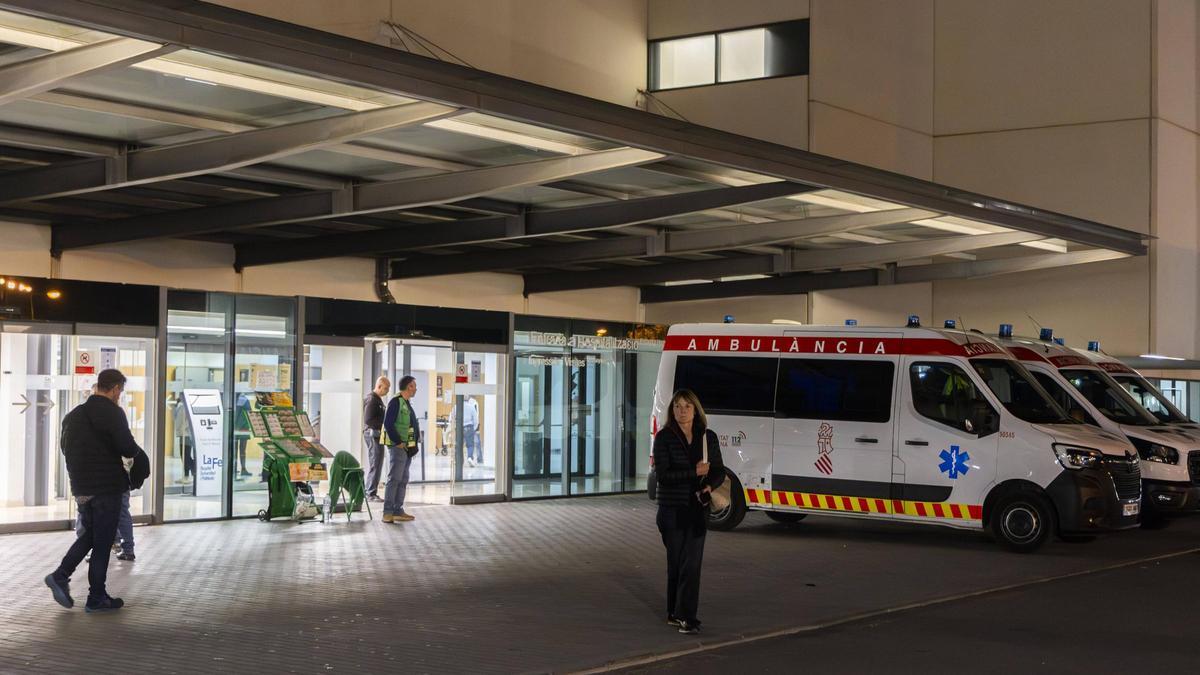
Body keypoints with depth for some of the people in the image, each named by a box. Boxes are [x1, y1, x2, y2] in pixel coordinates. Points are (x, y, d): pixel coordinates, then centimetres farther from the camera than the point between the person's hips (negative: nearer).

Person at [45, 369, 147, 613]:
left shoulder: (74, 414, 13)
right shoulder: (112, 412, -13)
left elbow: (66, 448, 20)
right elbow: (127, 447, -21)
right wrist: (138, 454, 0)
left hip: (80, 487, 7)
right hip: (106, 486, -7)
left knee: (89, 535, 20)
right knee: (103, 541, 1)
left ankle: (61, 575, 3)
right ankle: (97, 597, 6)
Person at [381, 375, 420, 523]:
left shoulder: (406, 403, 18)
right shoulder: (395, 402, -12)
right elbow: (388, 424, -19)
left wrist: (415, 441, 13)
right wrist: (398, 442, -18)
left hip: (406, 447, 10)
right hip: (397, 446, -10)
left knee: (403, 480, 11)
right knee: (394, 479, -12)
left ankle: (398, 511, 16)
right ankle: (388, 513, -13)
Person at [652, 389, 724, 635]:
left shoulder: (708, 437, 6)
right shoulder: (664, 438, -4)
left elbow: (719, 471, 9)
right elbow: (662, 474, -12)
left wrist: (710, 486, -12)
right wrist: (694, 472, -19)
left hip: (698, 509, 2)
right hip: (672, 510, -2)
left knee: (692, 563, -6)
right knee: (676, 562, 6)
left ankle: (686, 616, -5)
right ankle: (676, 613, 17)